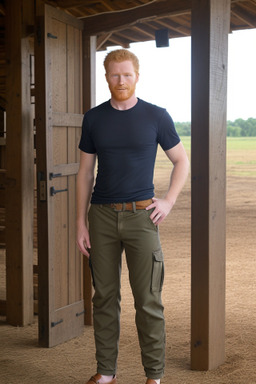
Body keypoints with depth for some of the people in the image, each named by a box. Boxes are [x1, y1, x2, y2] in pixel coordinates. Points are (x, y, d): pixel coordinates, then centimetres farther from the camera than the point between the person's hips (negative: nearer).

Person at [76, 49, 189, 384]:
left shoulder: (156, 117, 1)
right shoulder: (94, 118, 7)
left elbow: (181, 161, 10)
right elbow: (85, 172, 10)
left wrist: (169, 201, -2)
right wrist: (81, 222, 6)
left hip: (141, 216, -2)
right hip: (102, 216, 2)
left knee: (148, 301, -2)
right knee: (104, 297, 8)